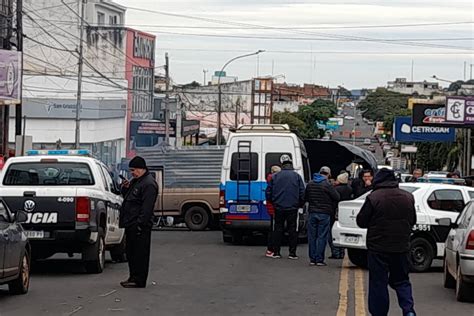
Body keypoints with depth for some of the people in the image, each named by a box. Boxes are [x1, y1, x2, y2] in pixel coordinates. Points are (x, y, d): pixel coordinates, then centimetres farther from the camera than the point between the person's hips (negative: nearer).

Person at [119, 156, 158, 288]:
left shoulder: (148, 184, -14)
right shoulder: (136, 181, 19)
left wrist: (140, 224, -24)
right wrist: (126, 188, 9)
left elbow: (147, 207, -20)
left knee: (140, 253, -6)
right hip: (131, 224, 11)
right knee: (131, 253, 15)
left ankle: (139, 280, -4)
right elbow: (128, 197, 30)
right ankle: (133, 277, 23)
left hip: (140, 226, -11)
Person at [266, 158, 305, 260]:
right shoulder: (297, 176, 0)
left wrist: (273, 202, 20)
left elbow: (269, 191, 6)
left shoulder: (275, 176, 4)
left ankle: (276, 252, 6)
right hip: (292, 208, -1)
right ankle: (292, 253, 1)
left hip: (279, 207, 1)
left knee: (278, 229, 7)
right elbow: (302, 193, -1)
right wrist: (300, 204, 12)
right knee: (292, 229, 3)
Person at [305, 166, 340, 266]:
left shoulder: (310, 184, 7)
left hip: (312, 213, 4)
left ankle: (312, 259, 9)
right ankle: (319, 259, -2)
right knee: (322, 236, -1)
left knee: (312, 236, 9)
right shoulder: (327, 185, -11)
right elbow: (337, 198, -8)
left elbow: (306, 198, 15)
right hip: (324, 214, -4)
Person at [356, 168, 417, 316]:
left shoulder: (373, 197, -13)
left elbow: (361, 221, -7)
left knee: (378, 283, 4)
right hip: (401, 247, 4)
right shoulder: (408, 197, 3)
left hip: (378, 248, -4)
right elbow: (413, 221, 14)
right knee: (401, 281, 14)